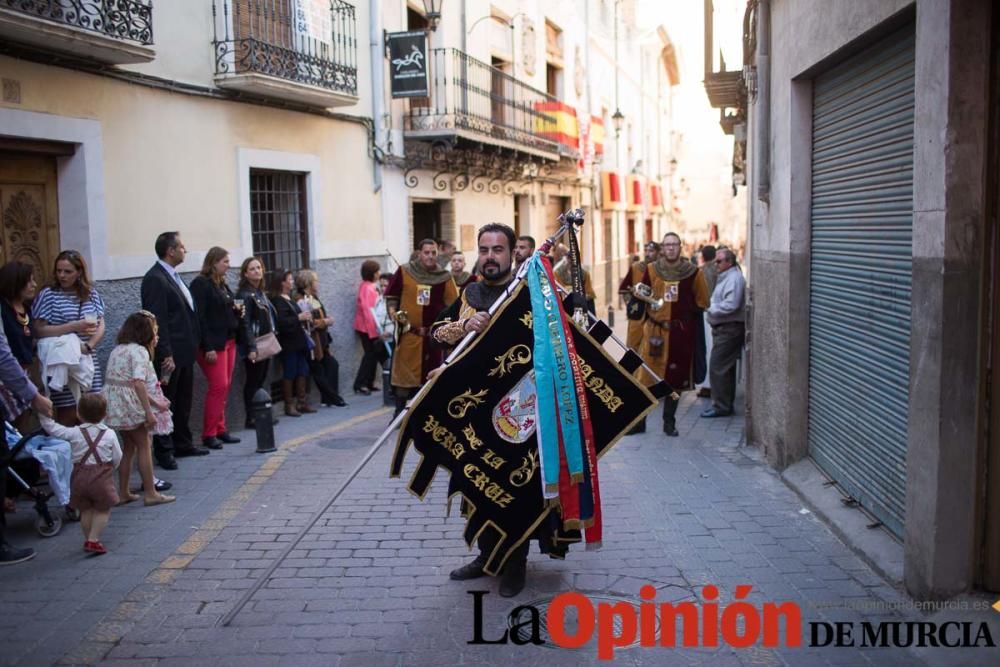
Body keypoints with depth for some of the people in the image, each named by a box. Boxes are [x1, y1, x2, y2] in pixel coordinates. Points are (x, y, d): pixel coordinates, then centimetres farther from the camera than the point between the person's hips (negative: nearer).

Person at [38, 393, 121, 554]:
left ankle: (88, 539, 24)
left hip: (80, 476, 2)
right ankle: (93, 540, 0)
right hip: (102, 476, -2)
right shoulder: (109, 434, -3)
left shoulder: (74, 433, -3)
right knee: (102, 510, 8)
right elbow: (117, 457, 1)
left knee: (85, 510, 17)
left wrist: (42, 415, 11)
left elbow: (53, 429, 0)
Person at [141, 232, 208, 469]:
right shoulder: (155, 279, -15)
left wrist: (193, 346, 15)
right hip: (170, 354, -9)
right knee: (166, 404, 0)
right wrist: (165, 354, -21)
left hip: (184, 352, 9)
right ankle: (163, 451, 8)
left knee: (183, 402, 17)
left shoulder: (173, 276, 15)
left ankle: (183, 444, 27)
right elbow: (157, 320, -19)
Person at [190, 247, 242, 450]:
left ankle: (220, 429, 16)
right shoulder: (200, 283, -10)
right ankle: (209, 434, -1)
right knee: (218, 386, -9)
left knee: (224, 387, 9)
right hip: (213, 344, -8)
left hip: (229, 341, 8)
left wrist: (237, 311, 2)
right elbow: (199, 317, -16)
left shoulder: (222, 284, 15)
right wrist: (208, 347, -20)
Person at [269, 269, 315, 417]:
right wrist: (299, 318, -20)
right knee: (289, 373, -2)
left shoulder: (290, 299, 16)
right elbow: (280, 322, -24)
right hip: (288, 343, -9)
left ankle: (302, 402, 18)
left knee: (302, 372, 10)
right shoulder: (277, 300, -12)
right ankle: (289, 405, 6)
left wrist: (305, 319, 11)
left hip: (298, 341, 9)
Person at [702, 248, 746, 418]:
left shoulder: (734, 278, -15)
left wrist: (711, 308, -13)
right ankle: (726, 404, 22)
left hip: (729, 329, -11)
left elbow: (730, 305, -25)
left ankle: (721, 406, -4)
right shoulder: (726, 277, 18)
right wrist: (711, 307, 3)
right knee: (726, 368, 15)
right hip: (723, 328, 11)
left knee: (718, 368, -9)